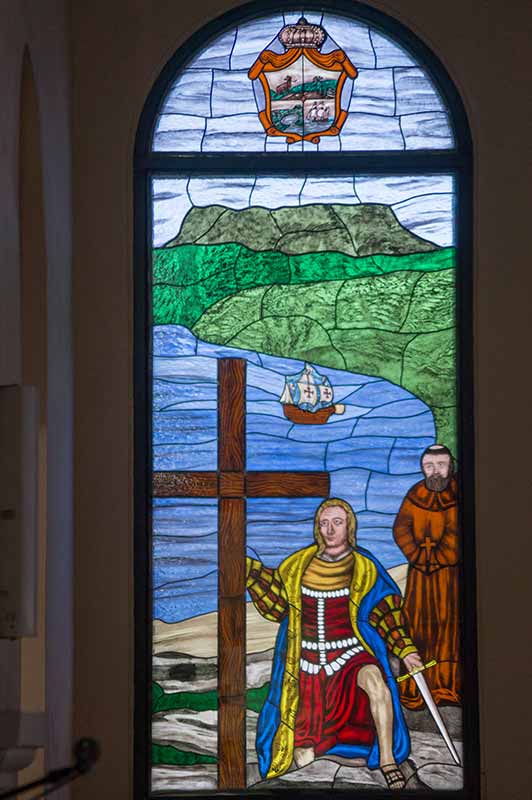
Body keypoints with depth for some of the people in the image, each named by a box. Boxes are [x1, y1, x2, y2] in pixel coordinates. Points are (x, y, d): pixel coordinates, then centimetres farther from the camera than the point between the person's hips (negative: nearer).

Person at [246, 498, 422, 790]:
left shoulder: (364, 567, 1)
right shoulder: (300, 564, 7)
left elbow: (385, 611, 2)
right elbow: (276, 604, 11)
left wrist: (405, 649, -9)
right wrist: (250, 570, 2)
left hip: (351, 655, -2)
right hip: (309, 663, 2)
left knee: (375, 681, -38)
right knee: (303, 759, -4)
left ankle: (387, 758, -22)